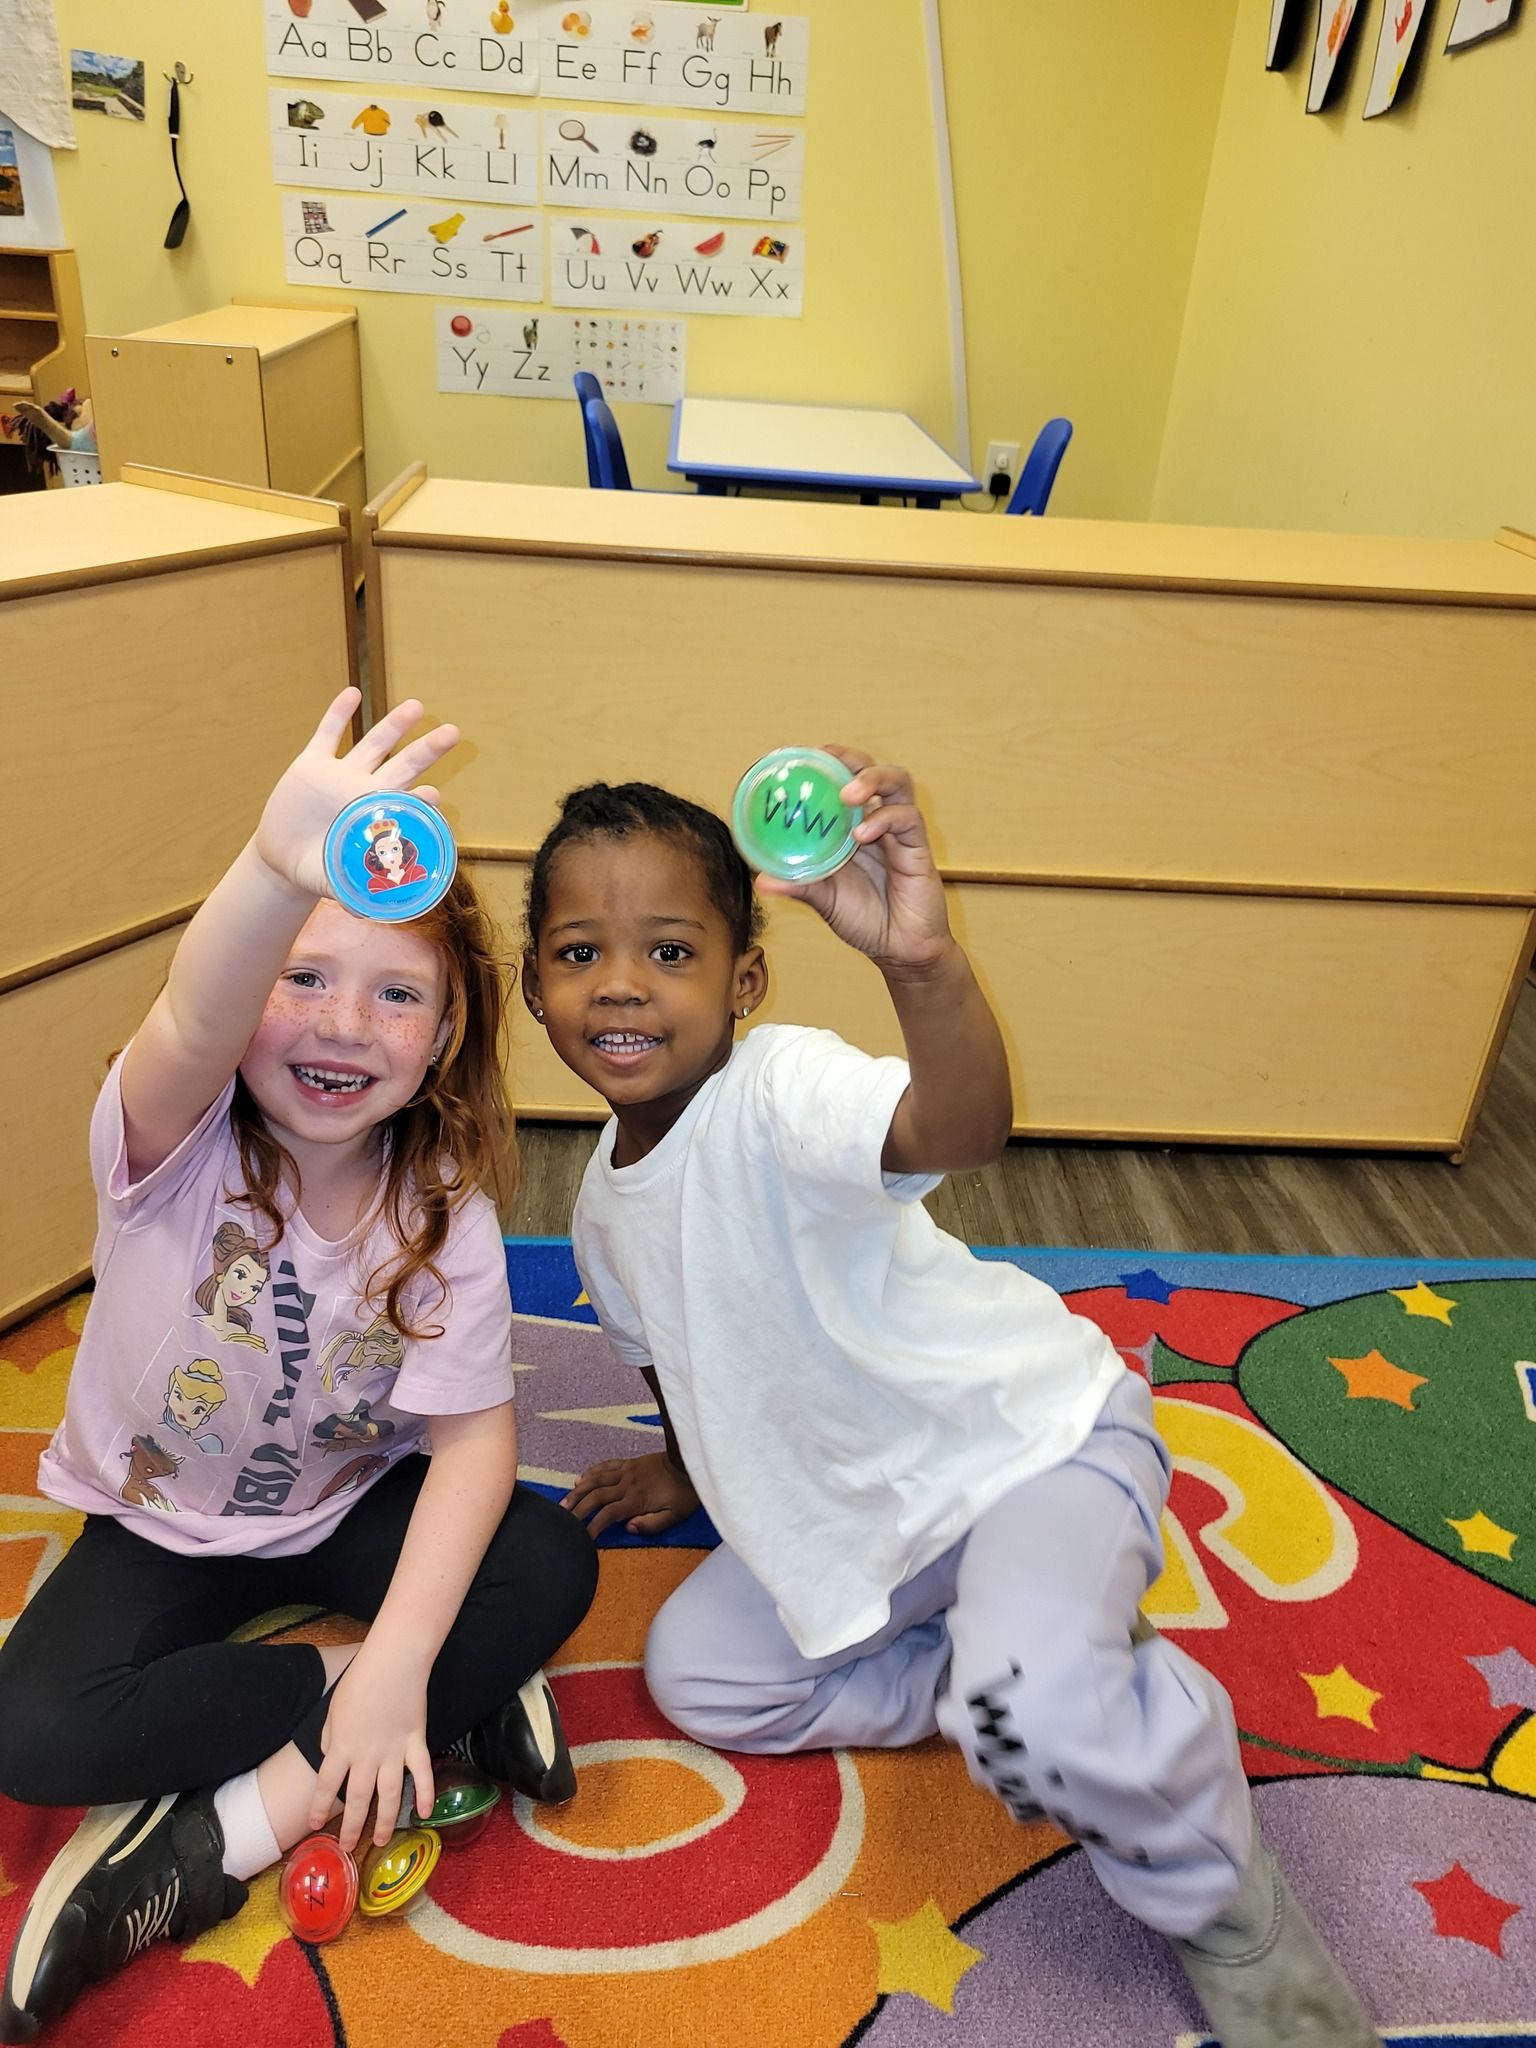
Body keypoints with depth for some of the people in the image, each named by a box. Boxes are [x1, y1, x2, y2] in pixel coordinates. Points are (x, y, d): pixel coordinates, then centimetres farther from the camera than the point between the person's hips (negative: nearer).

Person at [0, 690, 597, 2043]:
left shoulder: (445, 1211, -19)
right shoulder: (179, 1142, -26)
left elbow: (475, 1433, -23)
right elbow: (193, 1027, -51)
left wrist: (400, 1659, -36)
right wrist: (278, 869, -73)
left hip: (354, 1506, 1)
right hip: (163, 1521, 0)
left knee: (550, 1570, -23)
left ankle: (224, 1833, -15)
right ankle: (449, 1704, -14)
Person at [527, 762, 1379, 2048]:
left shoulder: (777, 1090, -27)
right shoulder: (604, 1202, 0)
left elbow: (962, 1129, -50)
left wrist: (923, 959, -67)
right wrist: (682, 1468, 33)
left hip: (1031, 1437, -9)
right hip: (867, 1509, 9)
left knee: (1036, 1713, -33)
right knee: (696, 1676, 8)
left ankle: (1226, 1911, 4)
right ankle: (1077, 1680, 9)